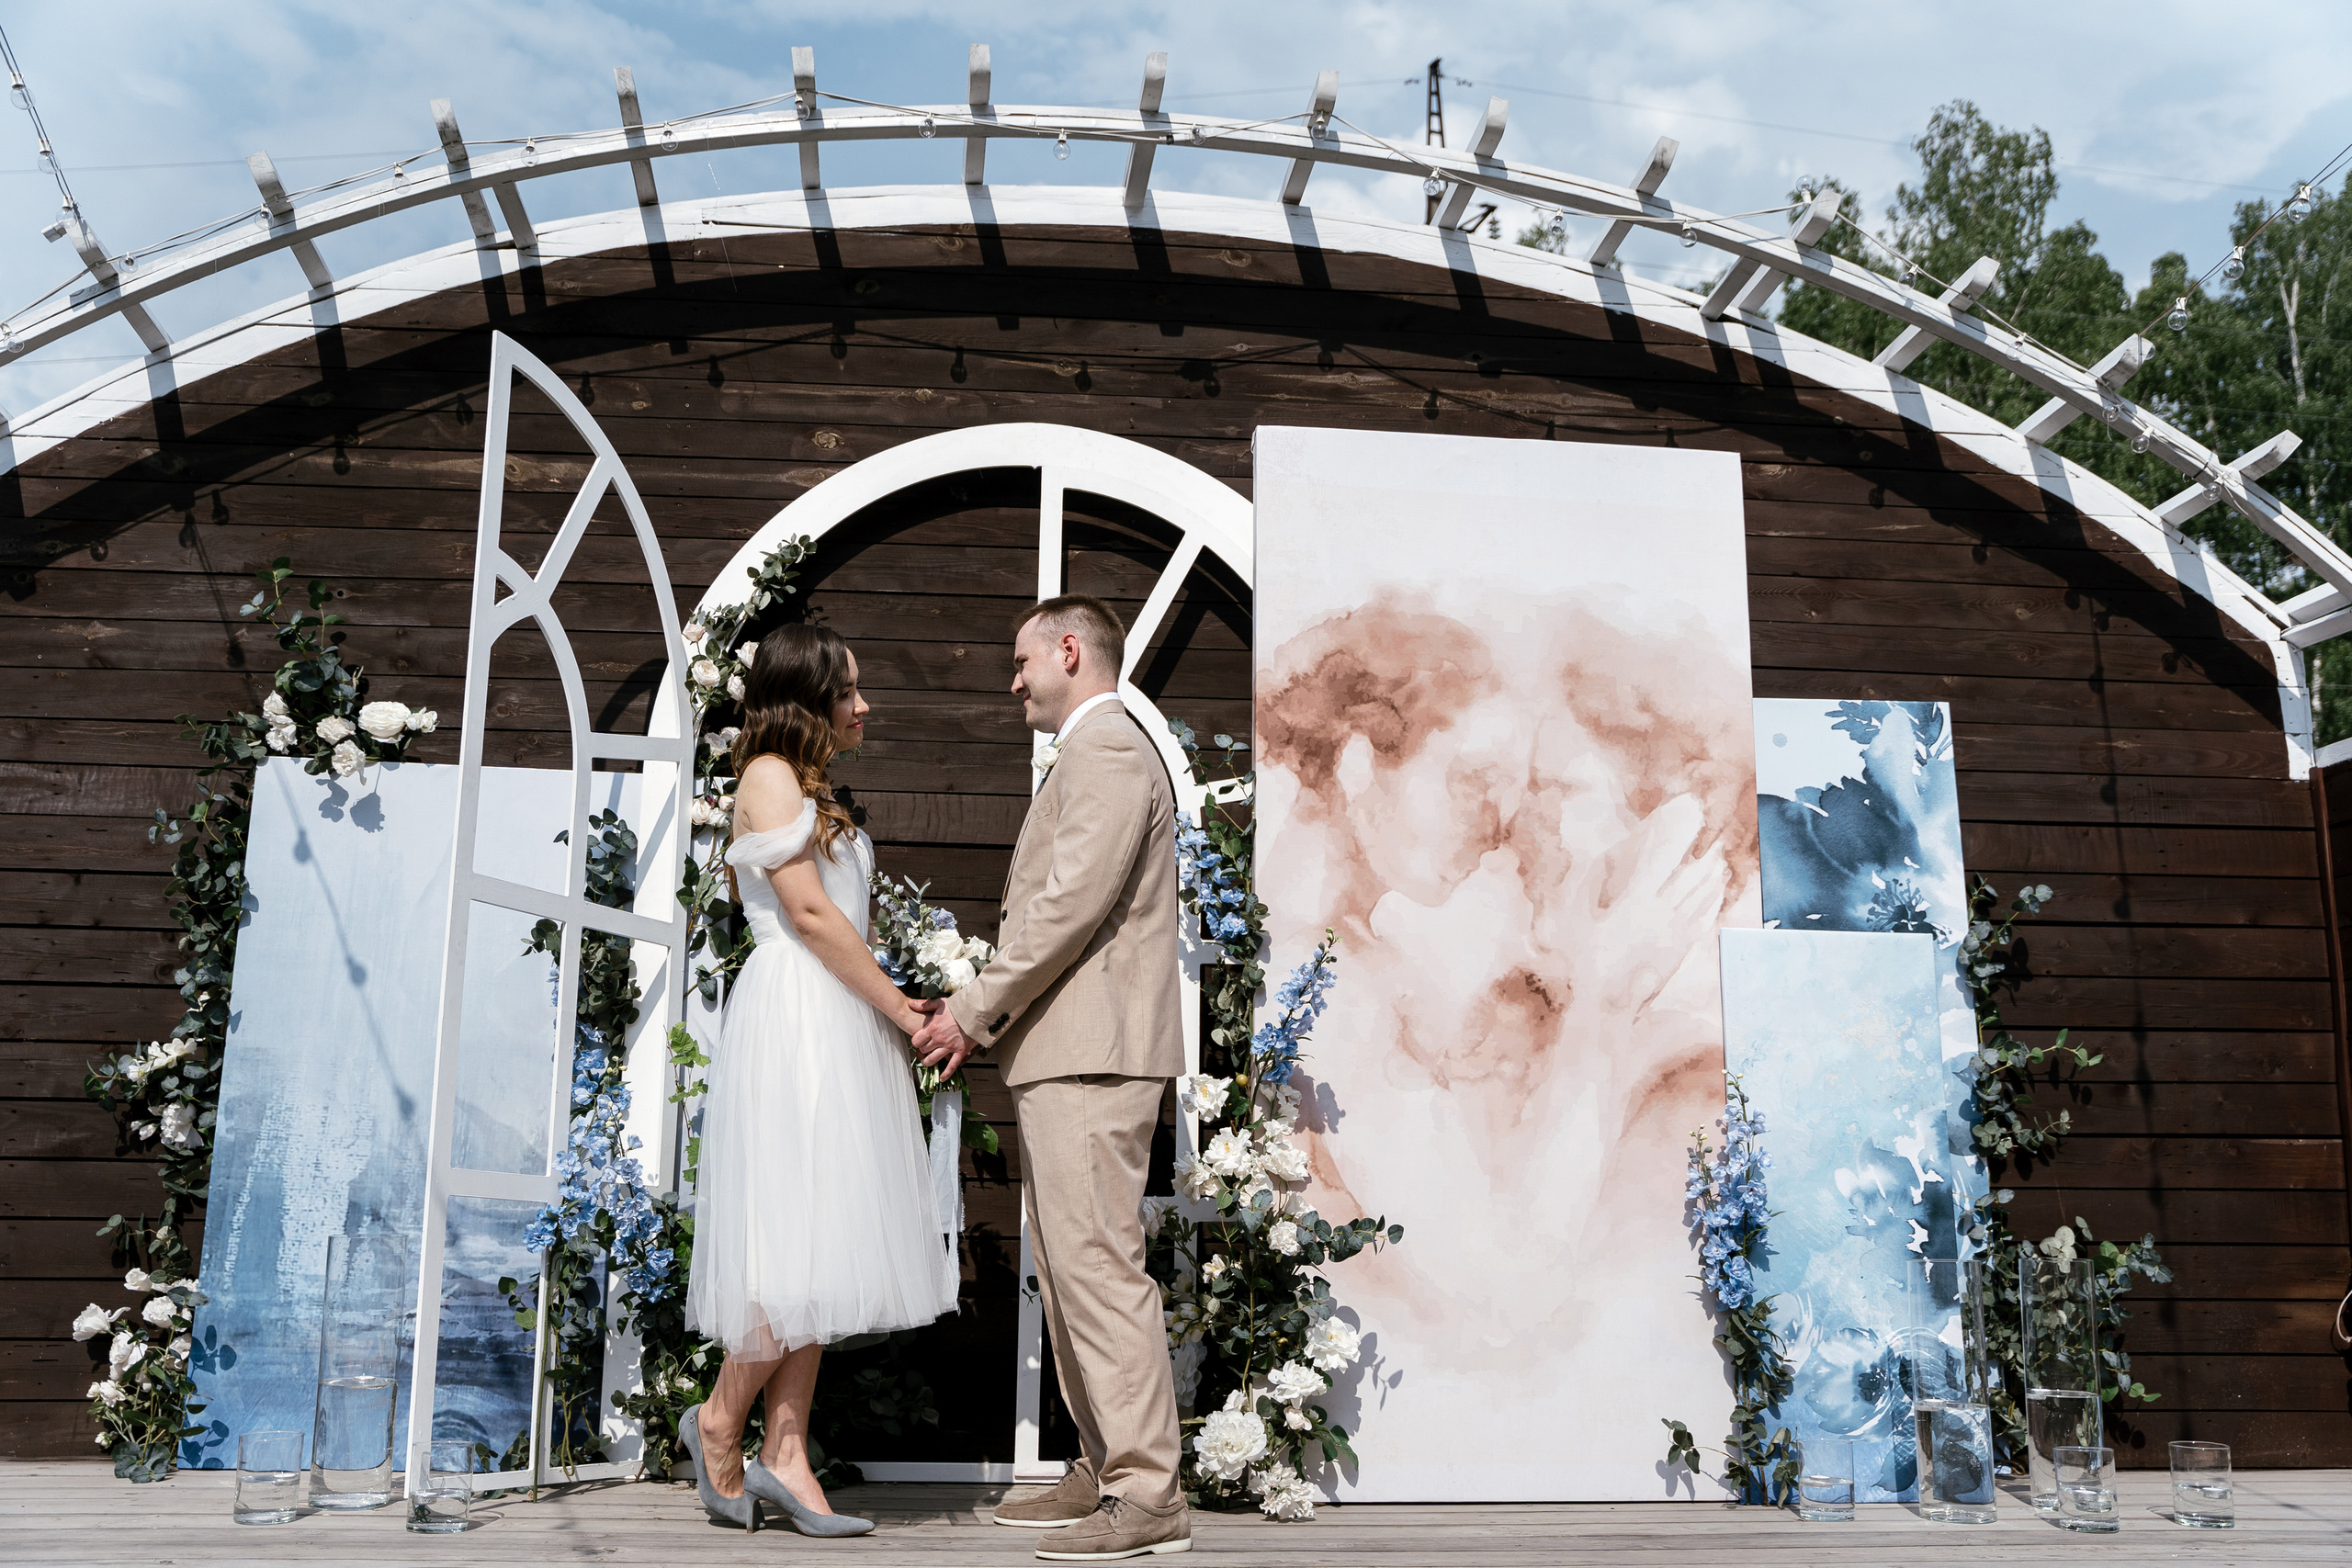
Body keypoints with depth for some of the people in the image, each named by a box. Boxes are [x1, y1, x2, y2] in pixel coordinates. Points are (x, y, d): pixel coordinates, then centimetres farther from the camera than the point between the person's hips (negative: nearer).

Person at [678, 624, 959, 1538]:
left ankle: (785, 1458, 7)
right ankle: (720, 1420, 8)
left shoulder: (813, 792, 23)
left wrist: (897, 1006, 8)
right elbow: (808, 914, -13)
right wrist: (901, 1009, -9)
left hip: (837, 1023, 9)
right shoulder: (769, 775, -5)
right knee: (804, 1239, -9)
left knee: (819, 1247, 5)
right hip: (794, 1018, -9)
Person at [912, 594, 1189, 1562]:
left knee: (1098, 1264, -10)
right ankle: (1104, 1470, 20)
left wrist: (973, 1010, -12)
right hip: (1064, 1052, 11)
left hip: (1091, 1052, -11)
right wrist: (989, 1016, 14)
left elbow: (1071, 904, -19)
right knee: (1066, 1267, 13)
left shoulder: (1107, 749, -9)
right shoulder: (1088, 754, 24)